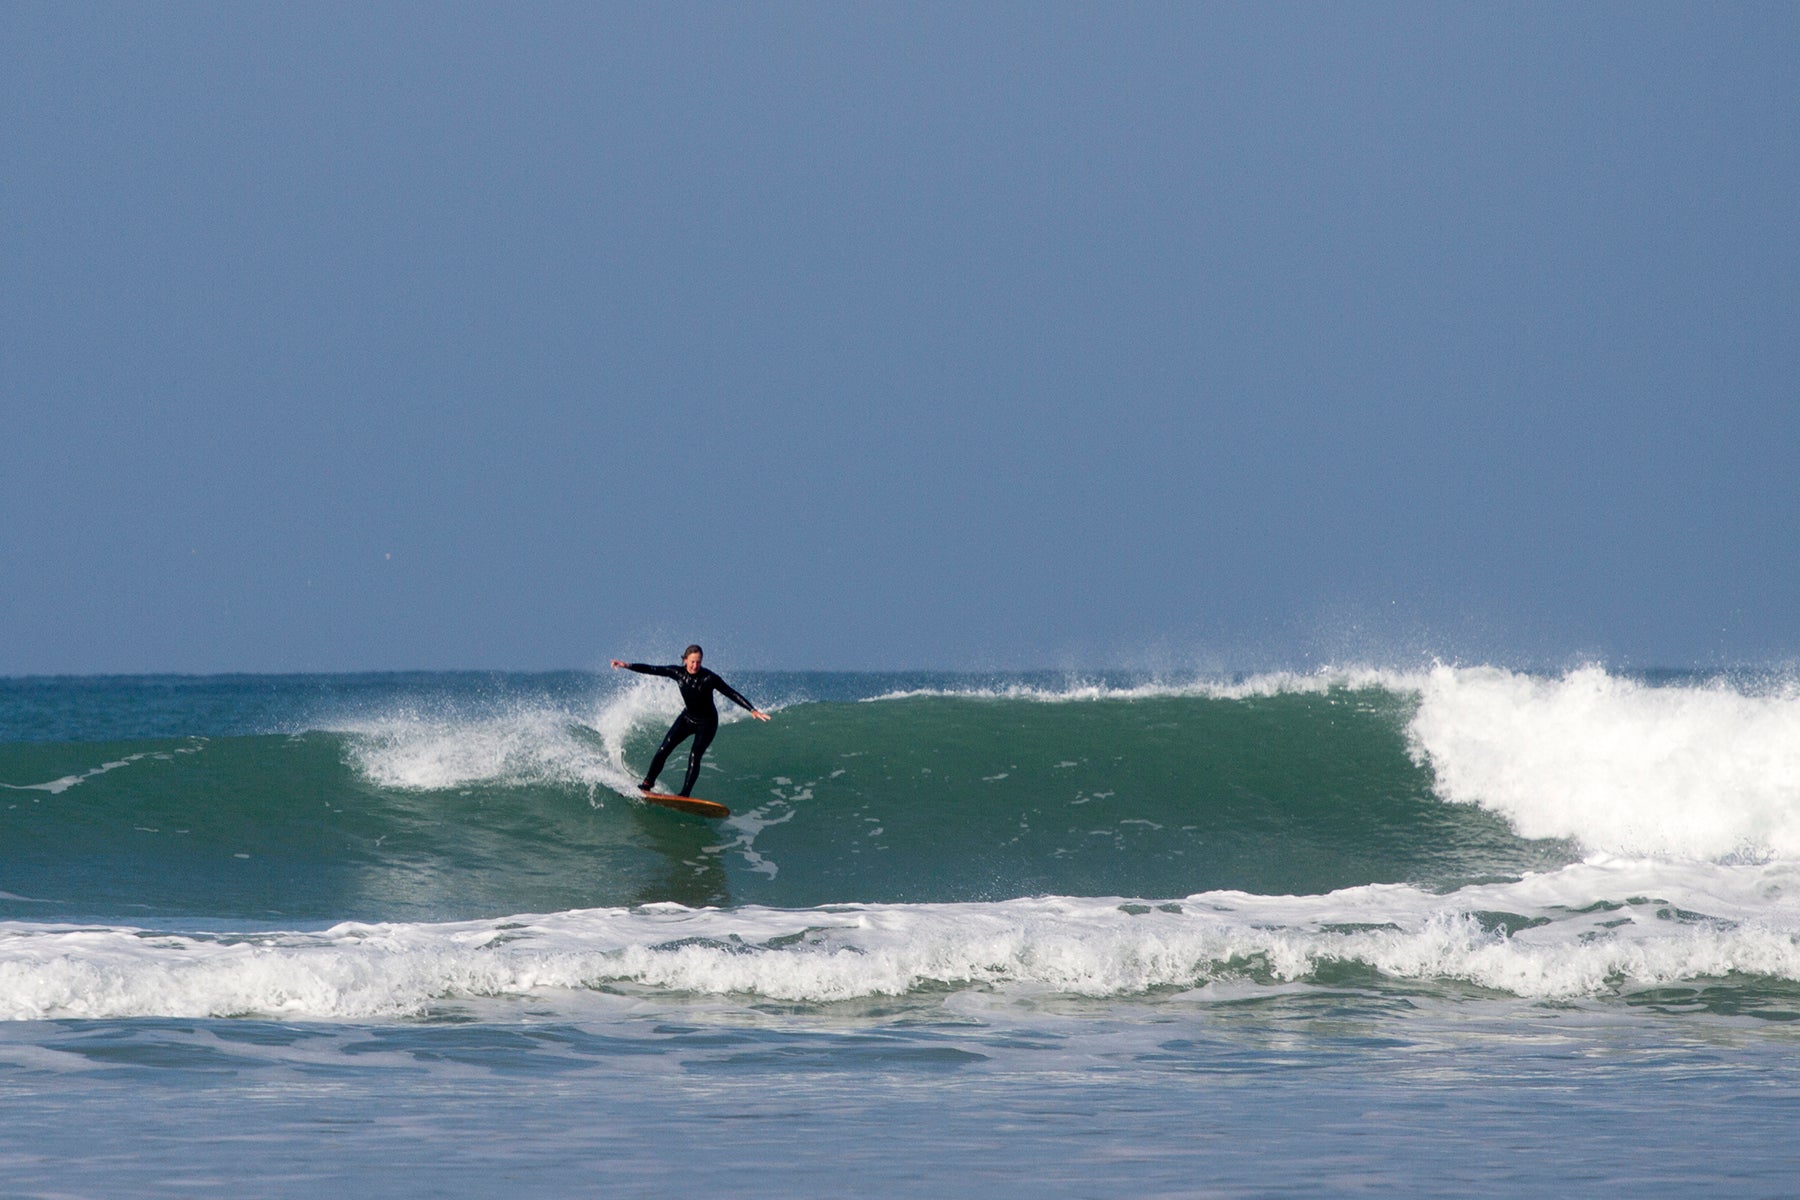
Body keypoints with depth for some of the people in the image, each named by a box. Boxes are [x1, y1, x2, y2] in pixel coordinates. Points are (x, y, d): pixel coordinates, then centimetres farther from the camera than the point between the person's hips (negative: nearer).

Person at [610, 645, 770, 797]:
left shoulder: (709, 678, -23)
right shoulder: (678, 672, -13)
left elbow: (732, 694, -19)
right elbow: (651, 670, -11)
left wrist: (753, 710, -25)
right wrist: (626, 666, -18)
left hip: (706, 723, -4)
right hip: (687, 717, 4)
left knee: (694, 756, -19)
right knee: (663, 750, -6)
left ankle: (685, 795, -16)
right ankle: (648, 784, 8)